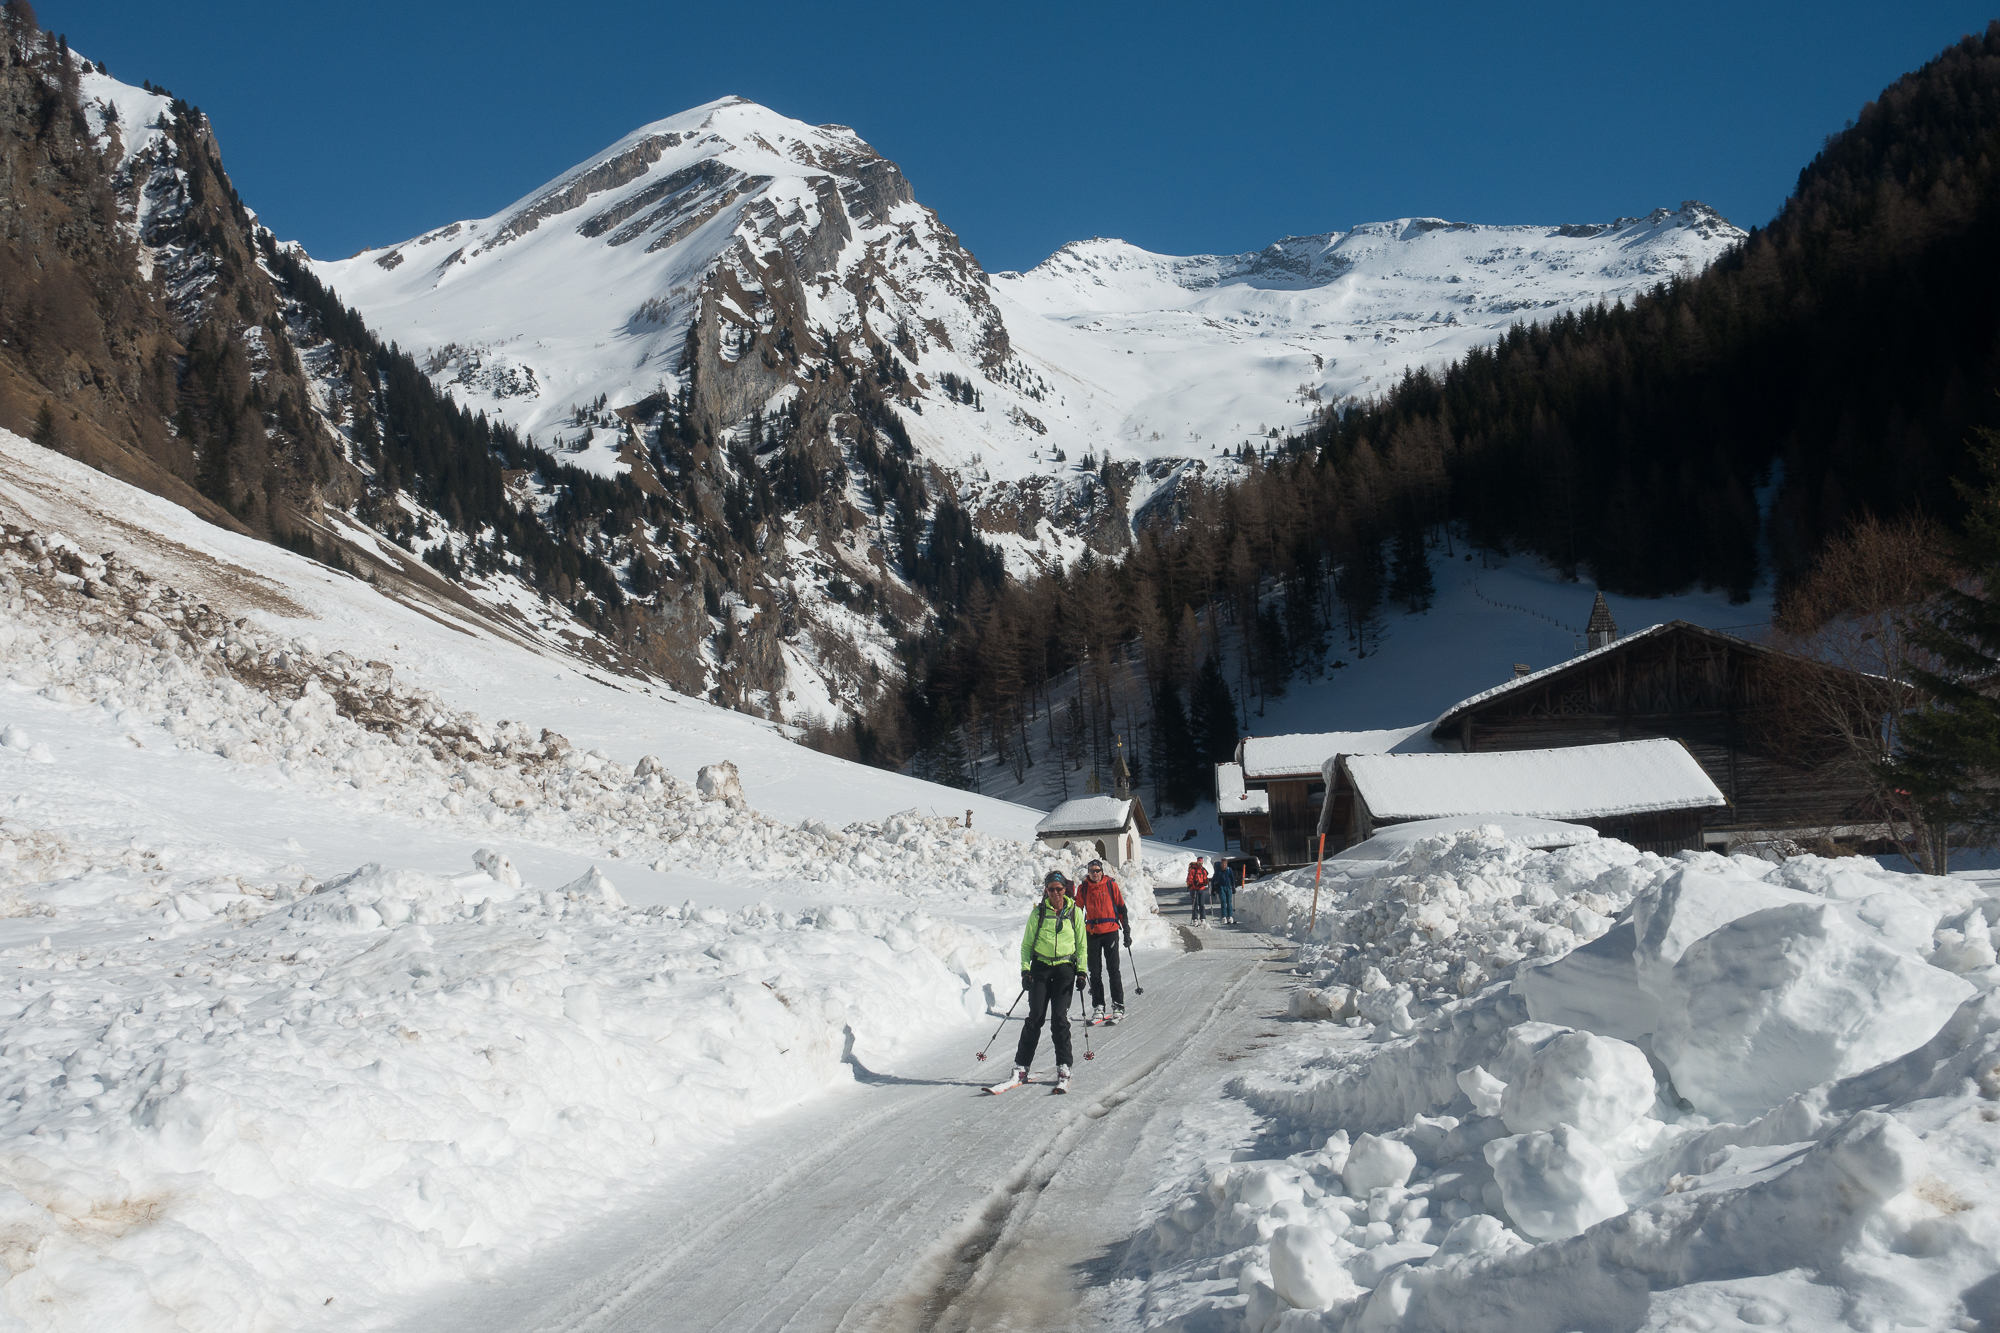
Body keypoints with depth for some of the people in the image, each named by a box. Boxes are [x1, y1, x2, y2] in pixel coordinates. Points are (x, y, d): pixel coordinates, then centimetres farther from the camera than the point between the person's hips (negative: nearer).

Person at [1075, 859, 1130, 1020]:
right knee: (1095, 972, 4)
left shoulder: (1111, 885, 0)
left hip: (1110, 931, -2)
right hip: (1092, 933, 2)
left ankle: (1118, 1005, 5)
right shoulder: (1083, 888, 6)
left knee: (1113, 969, -3)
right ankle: (1098, 1006, 10)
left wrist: (1127, 932, 2)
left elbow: (1122, 908, 4)